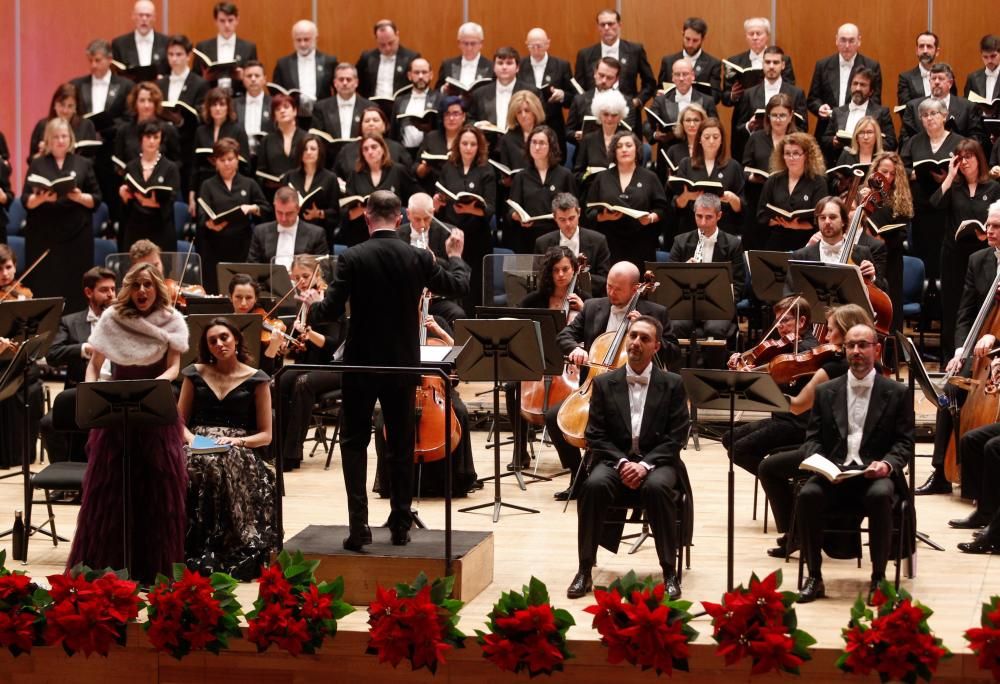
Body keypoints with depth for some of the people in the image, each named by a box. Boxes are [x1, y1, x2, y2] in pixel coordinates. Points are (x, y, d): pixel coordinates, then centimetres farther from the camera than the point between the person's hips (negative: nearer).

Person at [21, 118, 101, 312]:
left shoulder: (83, 164, 9)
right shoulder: (37, 165, 9)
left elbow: (96, 200, 6)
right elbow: (26, 201, 3)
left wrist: (79, 197, -14)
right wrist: (41, 198, -17)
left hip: (76, 233, 0)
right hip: (43, 234, 0)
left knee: (75, 287, -4)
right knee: (44, 286, -4)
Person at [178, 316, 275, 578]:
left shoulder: (256, 379, 8)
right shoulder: (195, 374, 16)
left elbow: (265, 435, 6)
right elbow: (179, 421, 15)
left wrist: (238, 441, -13)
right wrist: (191, 439, -7)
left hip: (240, 451, -2)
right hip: (200, 448, 2)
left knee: (226, 466, -39)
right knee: (193, 467, -36)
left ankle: (232, 551, -33)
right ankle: (196, 552, -31)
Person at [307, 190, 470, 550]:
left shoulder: (351, 258, -13)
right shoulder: (417, 258, -6)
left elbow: (331, 310, -13)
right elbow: (458, 286, 7)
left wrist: (312, 308, 9)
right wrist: (455, 255, 26)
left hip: (361, 364, -2)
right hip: (403, 364, 2)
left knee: (354, 443, 9)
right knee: (401, 446, 13)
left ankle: (359, 525, -3)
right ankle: (400, 526, 16)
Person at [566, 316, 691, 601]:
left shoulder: (672, 384, 3)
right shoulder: (604, 383, 7)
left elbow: (676, 437, -2)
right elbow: (595, 435, 3)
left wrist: (645, 464, -17)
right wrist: (622, 462, -14)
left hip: (657, 463, -1)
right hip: (615, 461, 1)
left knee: (657, 488, -36)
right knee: (594, 485, -32)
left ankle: (669, 572, -24)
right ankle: (585, 570, -23)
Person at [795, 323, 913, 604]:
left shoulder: (897, 393, 9)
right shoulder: (826, 391, 15)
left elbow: (905, 443, 4)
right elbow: (813, 437, 13)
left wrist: (887, 464, -16)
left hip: (875, 475, -2)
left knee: (879, 496, -37)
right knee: (807, 494, -31)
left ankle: (878, 578, -22)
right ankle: (814, 577, -19)